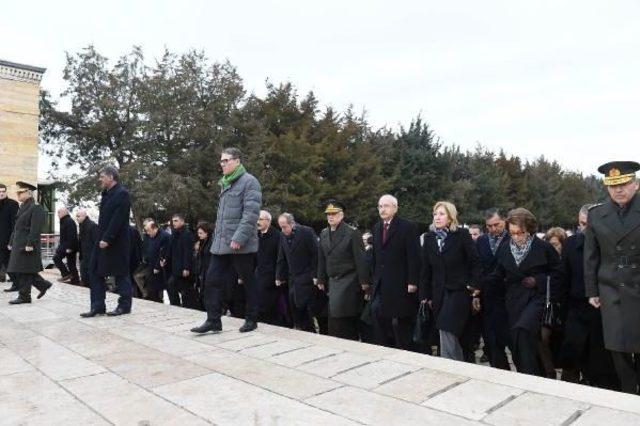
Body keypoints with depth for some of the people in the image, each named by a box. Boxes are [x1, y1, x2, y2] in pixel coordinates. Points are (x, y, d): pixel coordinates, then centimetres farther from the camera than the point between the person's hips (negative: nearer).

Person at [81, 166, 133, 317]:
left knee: (121, 273, 1)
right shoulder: (107, 194, 16)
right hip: (103, 240, 10)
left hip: (117, 242, -9)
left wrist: (107, 239, -21)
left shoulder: (122, 194, -13)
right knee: (95, 272, 8)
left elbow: (117, 219, -20)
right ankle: (97, 306, 13)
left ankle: (124, 305, 13)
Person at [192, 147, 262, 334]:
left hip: (241, 245, -8)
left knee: (248, 283, 6)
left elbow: (251, 213, -18)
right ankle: (213, 320, 12)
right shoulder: (225, 184, 18)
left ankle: (251, 320, 19)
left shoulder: (249, 182, -8)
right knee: (212, 281, 4)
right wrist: (216, 237, 16)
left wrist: (239, 238, -22)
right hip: (221, 244, 8)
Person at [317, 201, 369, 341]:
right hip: (332, 282, 5)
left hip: (349, 281, -5)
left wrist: (364, 281, -10)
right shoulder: (323, 234, 11)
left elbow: (360, 259, -8)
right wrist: (321, 280, 13)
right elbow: (321, 259, 15)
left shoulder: (352, 233, -6)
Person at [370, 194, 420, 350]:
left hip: (400, 285, -6)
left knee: (401, 325, 1)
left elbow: (414, 257, -10)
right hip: (380, 285, 6)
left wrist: (412, 282, -15)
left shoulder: (407, 227, -6)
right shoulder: (376, 228, 14)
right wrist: (374, 279, 11)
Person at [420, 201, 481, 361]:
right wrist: (425, 296, 6)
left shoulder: (462, 235, -4)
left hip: (459, 292, -4)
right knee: (453, 339, 9)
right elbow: (426, 270, 8)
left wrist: (475, 290, -11)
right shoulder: (429, 238, 7)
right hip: (439, 294, 4)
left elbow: (475, 263, -5)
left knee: (448, 336, -13)